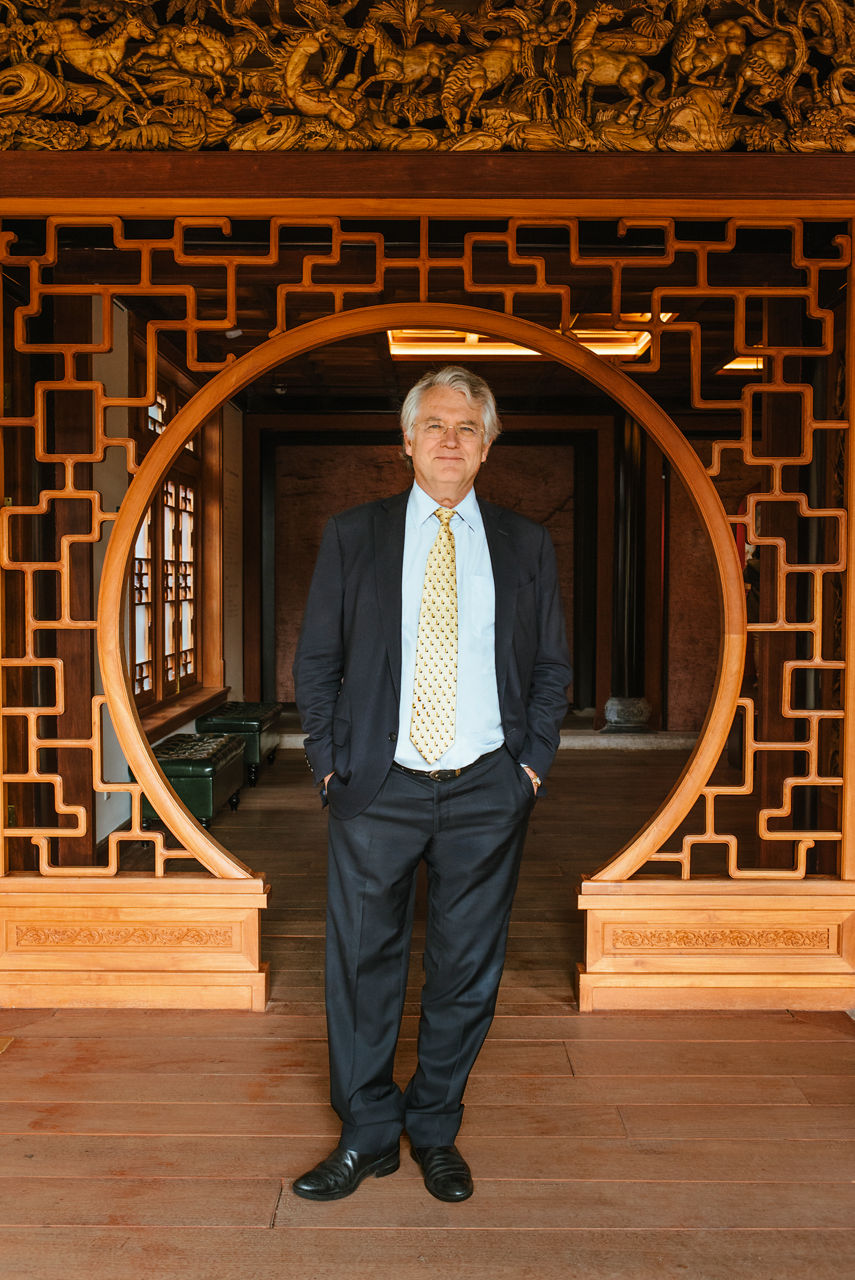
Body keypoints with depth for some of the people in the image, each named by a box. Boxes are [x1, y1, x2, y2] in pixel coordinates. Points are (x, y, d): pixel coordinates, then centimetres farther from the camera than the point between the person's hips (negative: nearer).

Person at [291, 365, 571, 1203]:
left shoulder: (526, 546, 8)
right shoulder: (352, 536, 5)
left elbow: (552, 666, 12)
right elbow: (316, 662, 6)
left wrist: (533, 763, 1)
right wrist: (330, 763, -2)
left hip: (486, 794, 1)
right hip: (378, 790, -1)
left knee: (467, 970, 10)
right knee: (362, 965, 5)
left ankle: (435, 1132, 29)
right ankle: (367, 1135, 24)